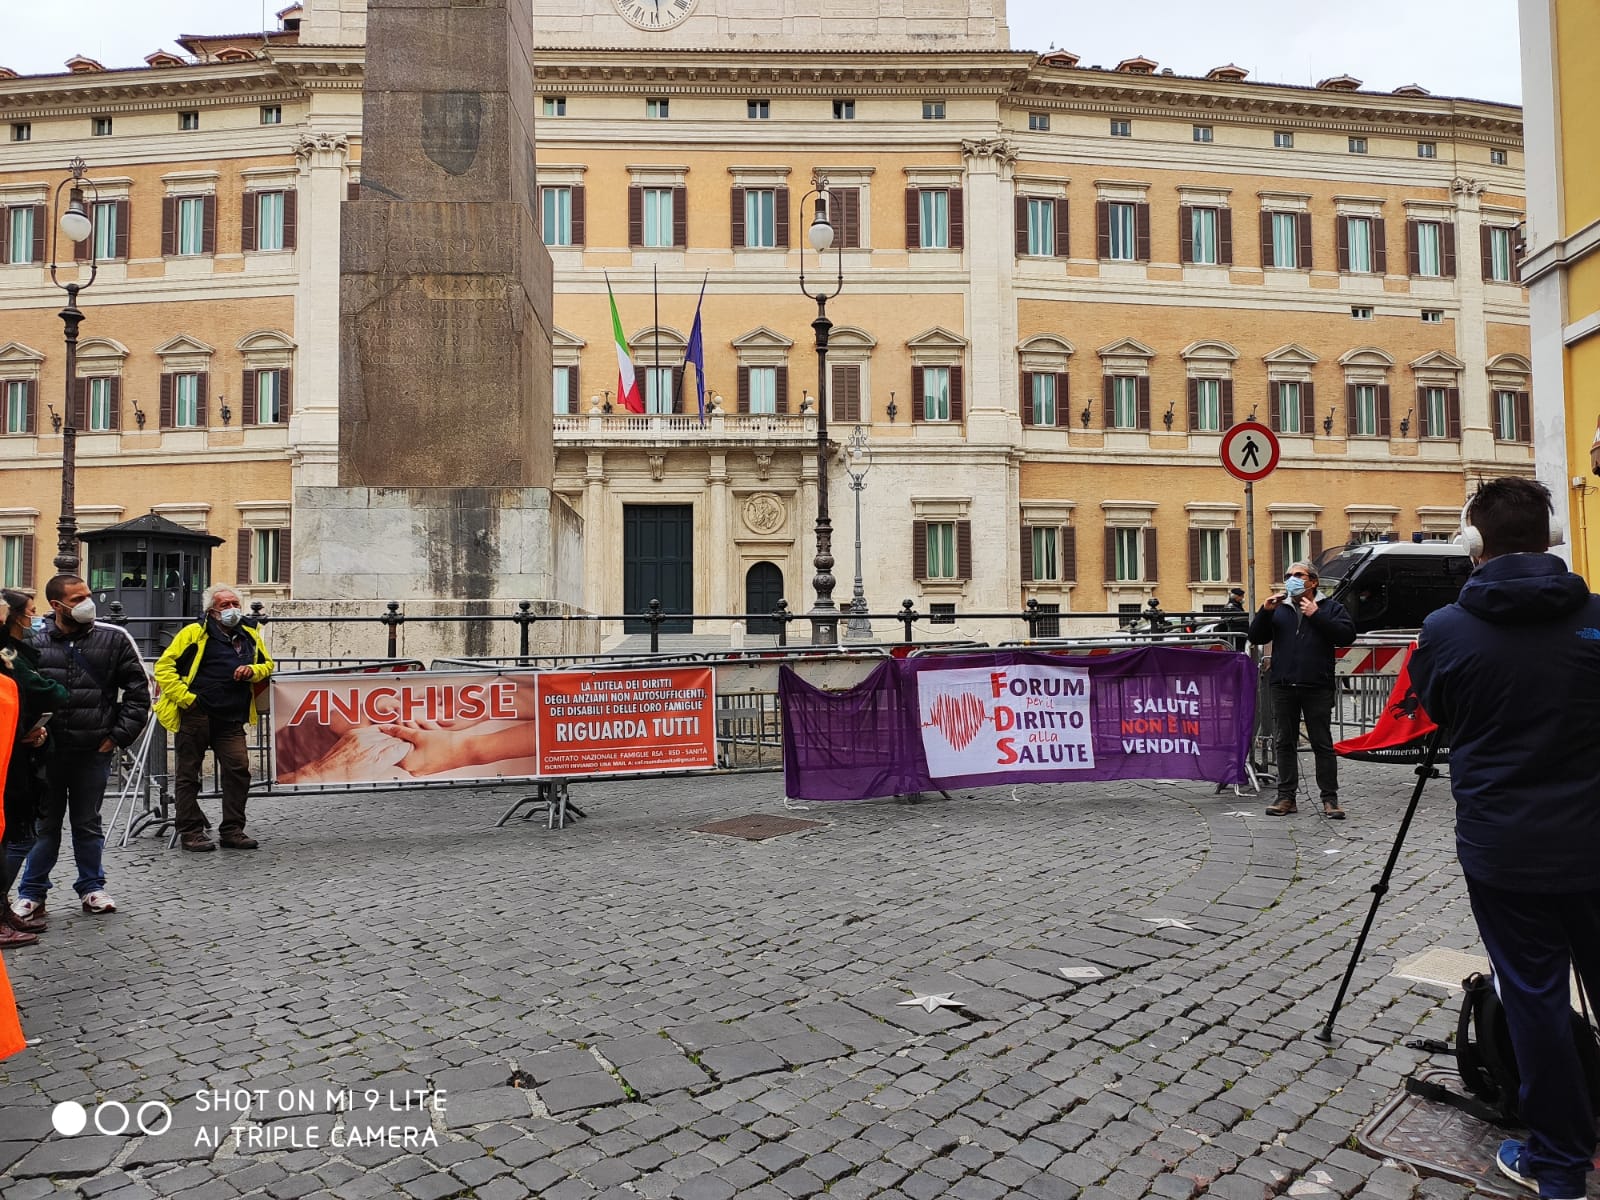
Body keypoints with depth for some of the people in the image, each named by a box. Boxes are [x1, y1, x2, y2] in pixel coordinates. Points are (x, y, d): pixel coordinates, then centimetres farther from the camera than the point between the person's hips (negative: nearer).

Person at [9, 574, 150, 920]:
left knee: (88, 824, 12)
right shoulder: (35, 643, 1)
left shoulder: (113, 639, 0)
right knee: (44, 825, 10)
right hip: (46, 751, 0)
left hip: (94, 752, 0)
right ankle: (31, 893, 23)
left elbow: (138, 689, 2)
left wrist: (119, 735, -3)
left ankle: (92, 887, 25)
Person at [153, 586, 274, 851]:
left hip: (231, 720, 4)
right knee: (188, 774, 4)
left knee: (238, 769, -4)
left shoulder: (250, 635, 14)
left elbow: (268, 665, 25)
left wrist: (253, 670, 2)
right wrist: (185, 697, -12)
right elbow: (163, 666, -4)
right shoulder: (194, 633, -2)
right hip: (195, 714, -4)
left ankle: (233, 830, 7)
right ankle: (191, 831, 14)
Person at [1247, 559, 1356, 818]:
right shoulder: (1278, 609, 15)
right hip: (1283, 687, 3)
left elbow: (1347, 635, -8)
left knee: (1322, 743, 1)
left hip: (1317, 687, -3)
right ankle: (1286, 797, 13)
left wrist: (1317, 616, -14)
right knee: (1285, 743, 7)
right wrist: (1265, 611, -5)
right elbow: (1254, 637, 9)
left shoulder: (1329, 607, 7)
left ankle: (1329, 798, 8)